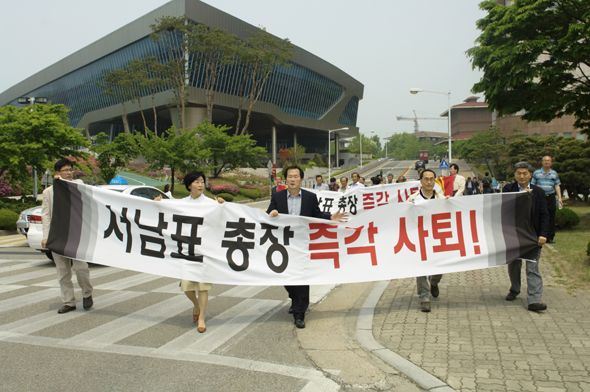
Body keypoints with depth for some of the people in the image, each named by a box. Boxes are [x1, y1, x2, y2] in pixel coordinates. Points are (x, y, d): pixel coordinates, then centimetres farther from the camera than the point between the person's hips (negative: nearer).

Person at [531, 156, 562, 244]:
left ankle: (550, 237, 11)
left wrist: (559, 198, 3)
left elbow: (557, 186, 11)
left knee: (551, 217, 4)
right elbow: (533, 186, 6)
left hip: (550, 197, 2)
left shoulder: (554, 173, 11)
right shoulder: (536, 173, 4)